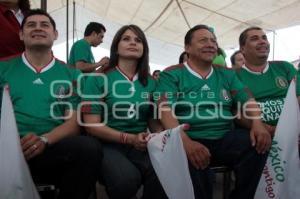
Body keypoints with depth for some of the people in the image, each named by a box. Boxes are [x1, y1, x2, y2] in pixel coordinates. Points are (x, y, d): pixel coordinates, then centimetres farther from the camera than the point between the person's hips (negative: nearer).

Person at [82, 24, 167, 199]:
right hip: (108, 144, -2)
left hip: (142, 146, 3)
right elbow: (92, 125, -5)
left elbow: (154, 120, 14)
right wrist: (129, 138, -17)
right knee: (127, 178, -33)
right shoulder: (98, 79, 0)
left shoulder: (151, 82, 12)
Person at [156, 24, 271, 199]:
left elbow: (247, 100, 10)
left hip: (225, 139, 5)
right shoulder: (172, 74, 3)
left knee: (258, 142, -22)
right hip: (191, 140, -4)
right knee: (195, 161, -37)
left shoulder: (227, 74, 18)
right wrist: (185, 141, -28)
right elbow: (165, 110, -11)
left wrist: (258, 123, -14)